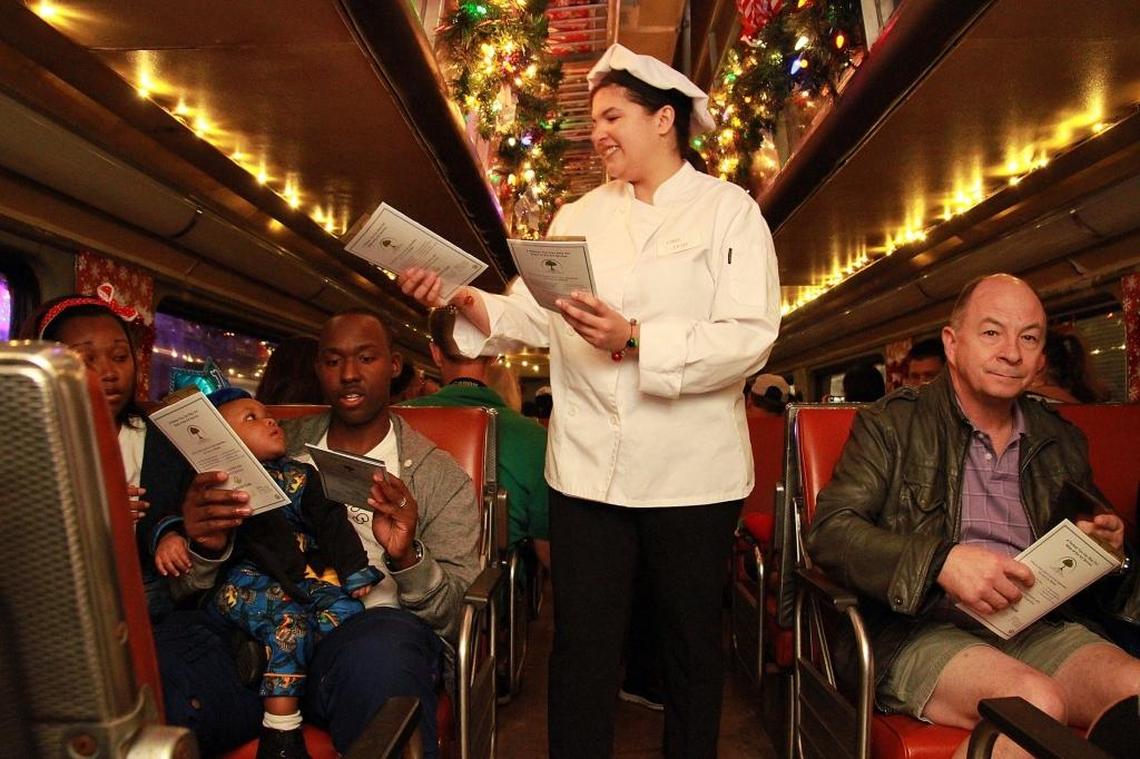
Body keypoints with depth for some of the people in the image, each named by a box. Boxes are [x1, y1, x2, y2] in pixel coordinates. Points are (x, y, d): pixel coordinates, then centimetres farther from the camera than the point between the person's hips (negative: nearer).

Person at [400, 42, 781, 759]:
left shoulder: (729, 210, 0)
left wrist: (635, 339, -22)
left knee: (693, 640, 11)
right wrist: (462, 299, -12)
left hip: (692, 468, -2)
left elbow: (750, 339, -12)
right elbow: (532, 315, 5)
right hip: (588, 462, 3)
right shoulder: (580, 216, 14)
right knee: (583, 640, 6)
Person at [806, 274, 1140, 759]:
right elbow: (830, 530, -7)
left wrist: (1100, 543, 3)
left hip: (1035, 628, 5)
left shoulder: (1062, 442, 18)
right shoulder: (891, 424, 3)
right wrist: (941, 561, -21)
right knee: (1036, 705, -32)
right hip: (915, 632, -5)